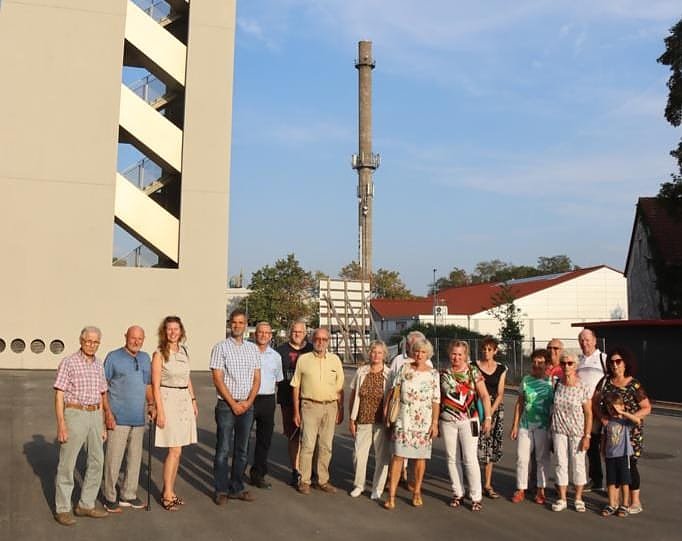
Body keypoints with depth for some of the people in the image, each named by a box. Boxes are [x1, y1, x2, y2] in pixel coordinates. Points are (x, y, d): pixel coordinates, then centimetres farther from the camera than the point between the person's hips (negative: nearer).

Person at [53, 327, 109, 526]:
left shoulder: (99, 365, 10)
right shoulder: (68, 362, -8)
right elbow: (59, 395, -10)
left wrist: (103, 425, 13)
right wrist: (61, 424, -17)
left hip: (94, 416, 6)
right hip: (74, 415, -6)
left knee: (97, 462, 7)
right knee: (67, 463, 0)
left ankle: (86, 505, 18)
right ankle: (62, 509, 10)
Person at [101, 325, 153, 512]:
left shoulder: (145, 358, 12)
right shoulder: (113, 357, -5)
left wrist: (151, 404, 3)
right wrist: (107, 412, -13)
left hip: (139, 418, 6)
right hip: (118, 418, -6)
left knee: (135, 458, 12)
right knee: (113, 458, -3)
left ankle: (128, 495, 23)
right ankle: (109, 497, 10)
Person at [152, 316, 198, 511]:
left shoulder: (183, 351, 10)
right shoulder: (159, 354, -8)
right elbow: (155, 385, -10)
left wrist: (193, 401, 13)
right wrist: (160, 411, -15)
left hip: (184, 401, 6)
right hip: (168, 400, -6)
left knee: (177, 450, 10)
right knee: (175, 450, -7)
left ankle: (169, 490, 20)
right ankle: (167, 495, 4)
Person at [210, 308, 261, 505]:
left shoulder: (253, 348, 9)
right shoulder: (220, 347, -4)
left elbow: (257, 378, 8)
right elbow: (218, 379, -8)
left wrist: (248, 402, -5)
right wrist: (233, 403, -11)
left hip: (247, 406, 4)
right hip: (226, 405, -4)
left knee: (242, 450, 10)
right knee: (223, 450, -1)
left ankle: (237, 488, 20)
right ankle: (221, 491, 9)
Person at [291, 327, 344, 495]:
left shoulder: (335, 360, 8)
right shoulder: (303, 359, 2)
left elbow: (340, 388, 10)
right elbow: (296, 387, 4)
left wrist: (341, 410, 6)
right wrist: (296, 411, 0)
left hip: (330, 407, 3)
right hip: (309, 405, -2)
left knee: (326, 446, 8)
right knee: (307, 445, -4)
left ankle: (323, 480, 18)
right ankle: (304, 481, 5)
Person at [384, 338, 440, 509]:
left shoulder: (433, 374, 1)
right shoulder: (404, 368, 2)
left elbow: (436, 400, 0)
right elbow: (393, 390, 7)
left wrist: (435, 423, -5)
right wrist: (386, 409, 3)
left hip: (424, 420, 0)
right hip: (404, 418, 0)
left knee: (420, 456, 7)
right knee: (398, 455, -5)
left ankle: (417, 492, 22)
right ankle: (391, 495, -1)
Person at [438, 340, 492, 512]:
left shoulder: (473, 371, -1)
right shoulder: (443, 374, 5)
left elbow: (484, 395, 0)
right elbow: (438, 398, 11)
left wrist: (488, 417, -5)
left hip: (469, 420, -3)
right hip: (447, 421, 3)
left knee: (470, 459, -6)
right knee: (452, 458, 7)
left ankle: (476, 497, 4)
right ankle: (458, 494, 20)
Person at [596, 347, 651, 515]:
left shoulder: (634, 385, -8)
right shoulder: (606, 381, 4)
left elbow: (647, 408, -6)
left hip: (630, 430, -4)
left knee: (629, 464, -1)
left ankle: (635, 502, 11)